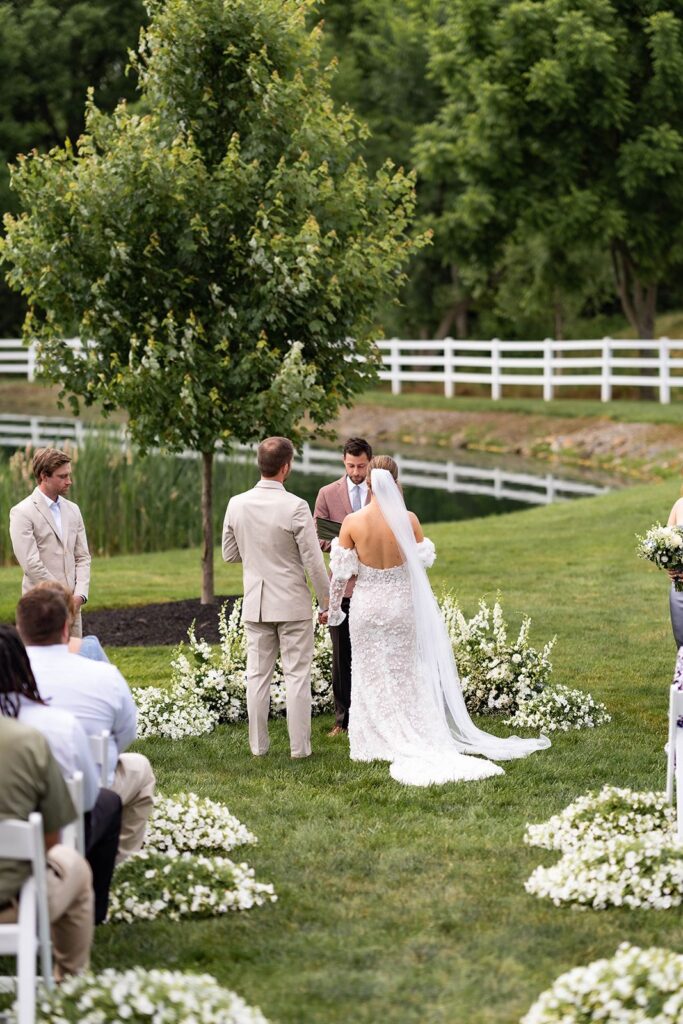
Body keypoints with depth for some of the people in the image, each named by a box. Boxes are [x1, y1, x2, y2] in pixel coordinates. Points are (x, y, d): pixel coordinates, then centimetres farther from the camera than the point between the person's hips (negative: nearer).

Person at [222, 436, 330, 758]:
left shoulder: (237, 504, -3)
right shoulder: (295, 507, -17)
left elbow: (229, 554, 8)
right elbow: (314, 563, -13)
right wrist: (327, 603, -2)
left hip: (255, 604, 4)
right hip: (292, 604, -4)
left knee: (257, 675, 10)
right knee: (297, 676, 3)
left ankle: (258, 745, 15)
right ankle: (299, 747, 6)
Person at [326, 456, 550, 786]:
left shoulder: (352, 523, -14)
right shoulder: (408, 520, -12)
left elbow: (340, 573, -8)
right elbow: (423, 559, 5)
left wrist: (334, 608, 7)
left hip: (367, 606, -1)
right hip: (401, 604, 1)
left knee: (371, 676, 11)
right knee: (402, 674, 15)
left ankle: (375, 743, 15)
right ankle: (407, 738, 21)